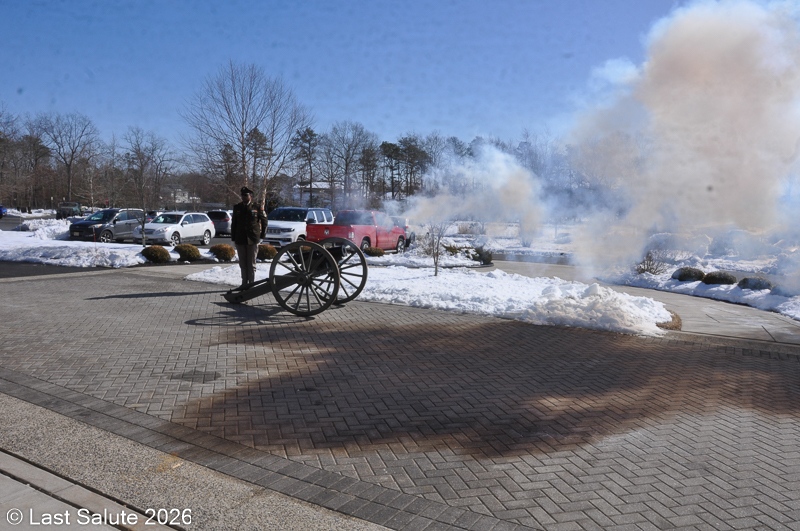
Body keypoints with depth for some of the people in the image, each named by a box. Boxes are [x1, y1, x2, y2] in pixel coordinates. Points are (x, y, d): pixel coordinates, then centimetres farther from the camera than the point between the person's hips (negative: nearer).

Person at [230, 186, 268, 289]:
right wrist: (233, 238, 7)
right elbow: (233, 224, 11)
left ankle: (251, 283, 9)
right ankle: (244, 283, 18)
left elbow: (264, 221, 4)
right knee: (242, 263, 9)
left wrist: (262, 236, 1)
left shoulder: (257, 207, -2)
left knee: (251, 263, 1)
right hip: (240, 240, 3)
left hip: (253, 240, -3)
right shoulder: (237, 207, 7)